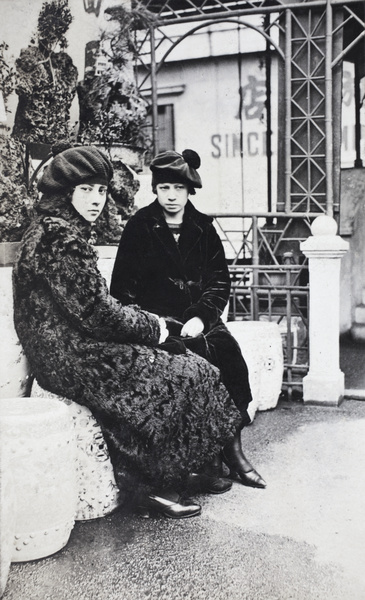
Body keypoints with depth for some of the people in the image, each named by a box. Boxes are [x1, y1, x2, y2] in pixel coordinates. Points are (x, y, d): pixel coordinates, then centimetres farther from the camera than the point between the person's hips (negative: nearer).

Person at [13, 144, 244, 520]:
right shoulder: (59, 236, -18)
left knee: (185, 365, 5)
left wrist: (147, 322, 6)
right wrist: (152, 327, -6)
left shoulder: (70, 231, 15)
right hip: (72, 359, -10)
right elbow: (96, 312, -21)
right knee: (184, 377, -5)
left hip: (74, 347, 10)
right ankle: (155, 485, 7)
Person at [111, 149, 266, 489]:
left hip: (199, 317, 4)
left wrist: (201, 317, -9)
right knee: (204, 356, -27)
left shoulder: (203, 228, 12)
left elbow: (220, 280, 8)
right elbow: (123, 288, 0)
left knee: (231, 354, -23)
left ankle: (231, 446, -15)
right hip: (159, 318, -3)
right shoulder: (139, 227, 2)